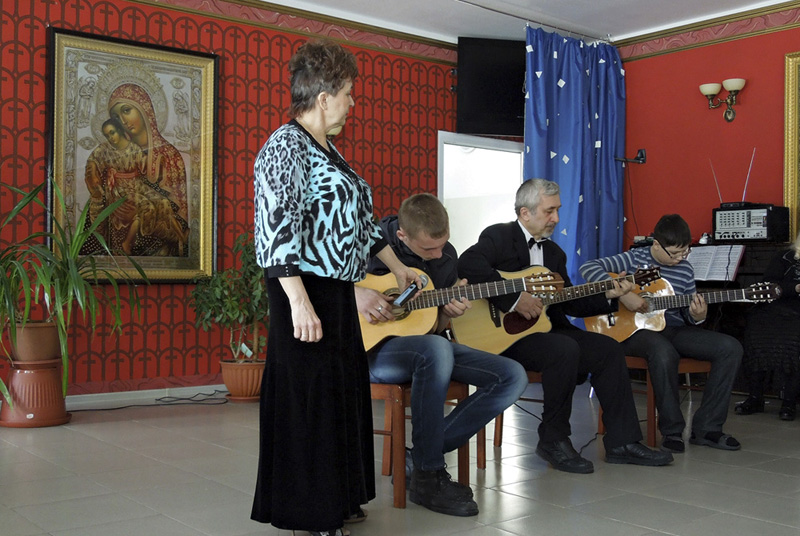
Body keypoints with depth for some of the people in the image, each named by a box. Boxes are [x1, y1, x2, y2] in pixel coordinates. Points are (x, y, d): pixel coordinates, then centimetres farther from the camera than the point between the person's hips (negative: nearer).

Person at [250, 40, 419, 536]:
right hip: (307, 293, -10)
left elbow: (359, 219, 26)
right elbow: (279, 229, -21)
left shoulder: (327, 150, 18)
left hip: (338, 292, 10)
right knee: (308, 397, -2)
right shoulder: (286, 146, -12)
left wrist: (397, 268, 29)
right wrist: (299, 303, -27)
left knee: (342, 392, 14)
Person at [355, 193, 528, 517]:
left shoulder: (446, 257, 5)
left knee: (513, 377, -9)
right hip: (372, 348, -6)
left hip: (429, 348, 7)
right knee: (437, 349, -40)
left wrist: (449, 312, -11)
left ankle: (423, 456, -10)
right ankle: (427, 477, -24)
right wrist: (354, 293, -25)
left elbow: (436, 328, 12)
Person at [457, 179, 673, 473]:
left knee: (608, 349, -7)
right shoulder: (498, 236, -5)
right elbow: (468, 264, -27)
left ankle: (622, 442, -1)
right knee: (565, 350, -31)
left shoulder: (554, 252, 19)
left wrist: (607, 296, 3)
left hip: (547, 328, 8)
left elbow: (570, 303, 18)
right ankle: (553, 441, -13)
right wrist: (514, 299, -29)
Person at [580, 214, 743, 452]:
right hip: (636, 329, -6)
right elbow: (588, 268, -16)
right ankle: (672, 430, -22)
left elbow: (689, 316, 17)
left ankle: (706, 428, -8)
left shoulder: (685, 269, 10)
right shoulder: (634, 259, -4)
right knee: (664, 353, -40)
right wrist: (623, 294, -24)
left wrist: (697, 316, -9)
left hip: (674, 329, 6)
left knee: (731, 348, -13)